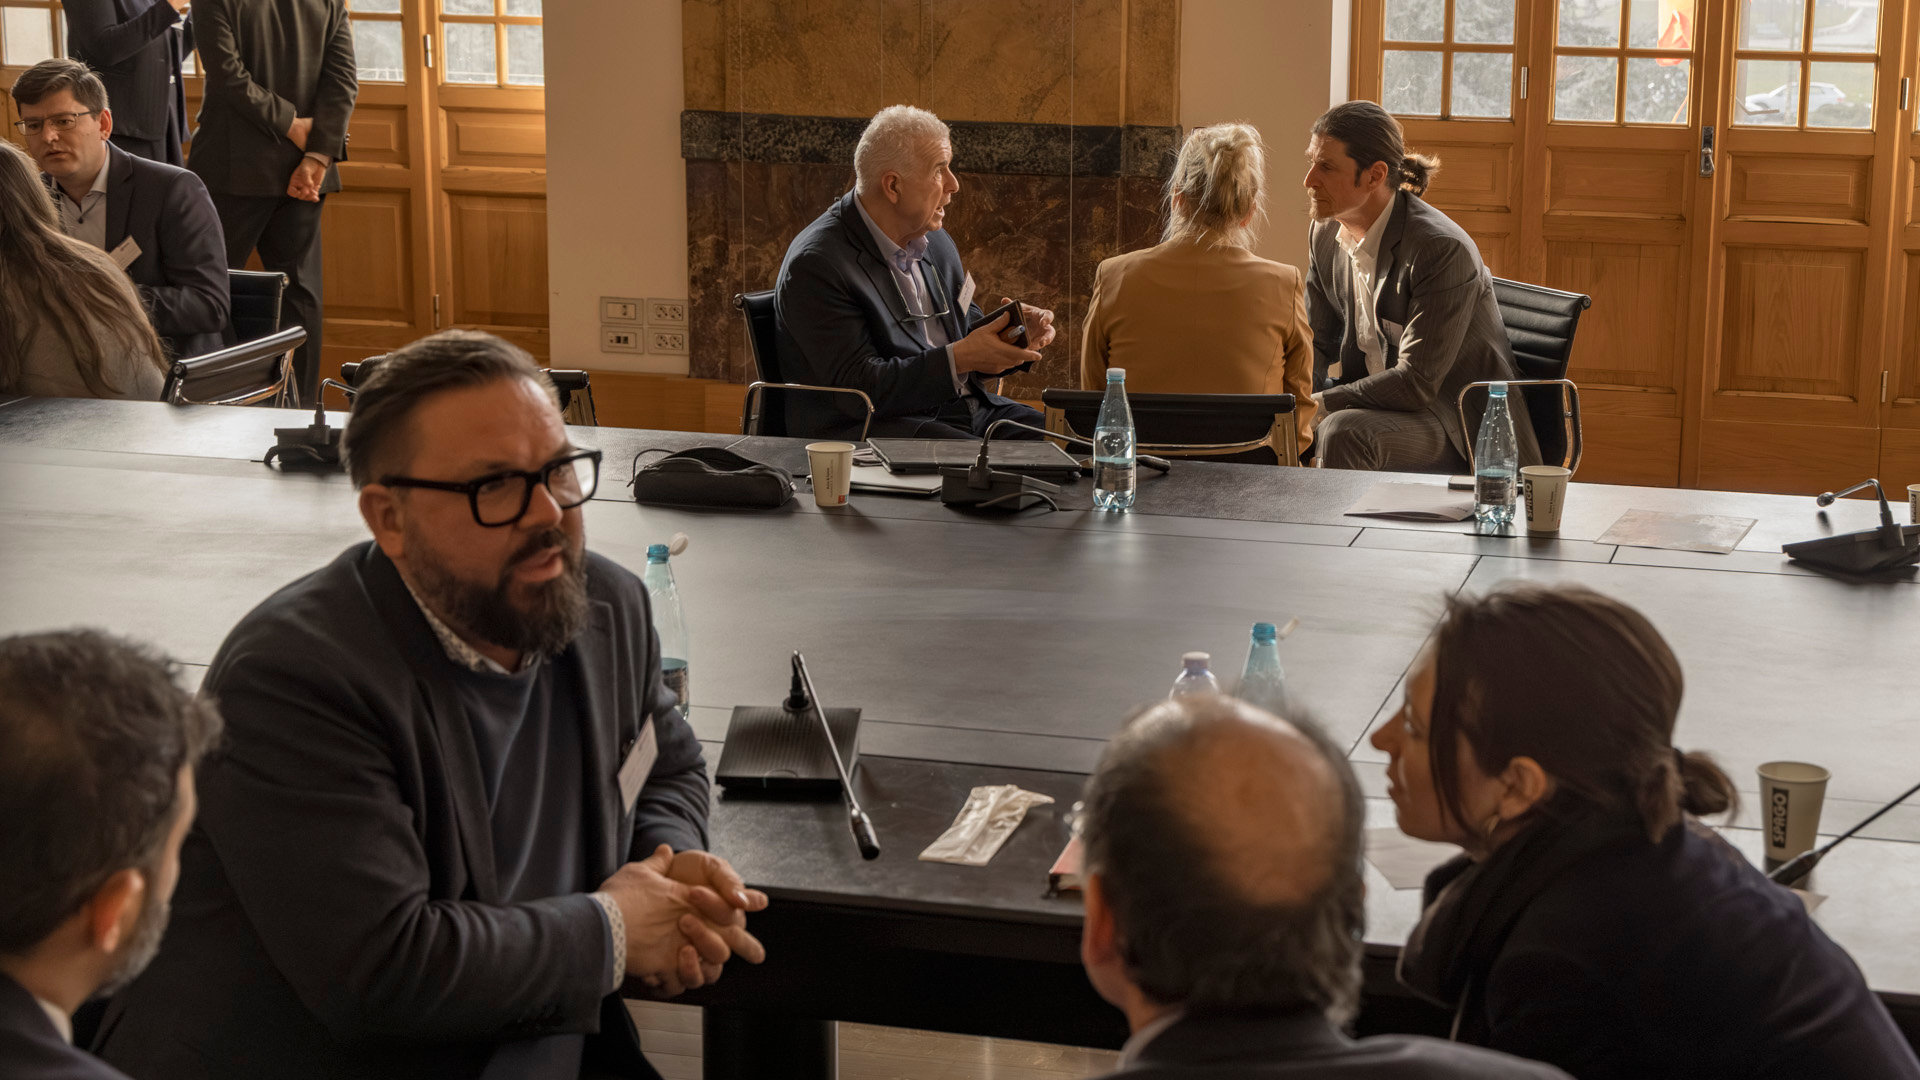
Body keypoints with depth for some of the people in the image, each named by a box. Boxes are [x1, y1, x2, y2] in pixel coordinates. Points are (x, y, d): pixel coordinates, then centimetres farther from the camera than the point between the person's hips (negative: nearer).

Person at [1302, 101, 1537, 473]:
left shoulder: (1443, 249, -24)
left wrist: (1317, 405, -27)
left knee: (1344, 432, -32)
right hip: (1380, 400, 7)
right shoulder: (1326, 234, 1)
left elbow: (1416, 383, -26)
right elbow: (1316, 344, 9)